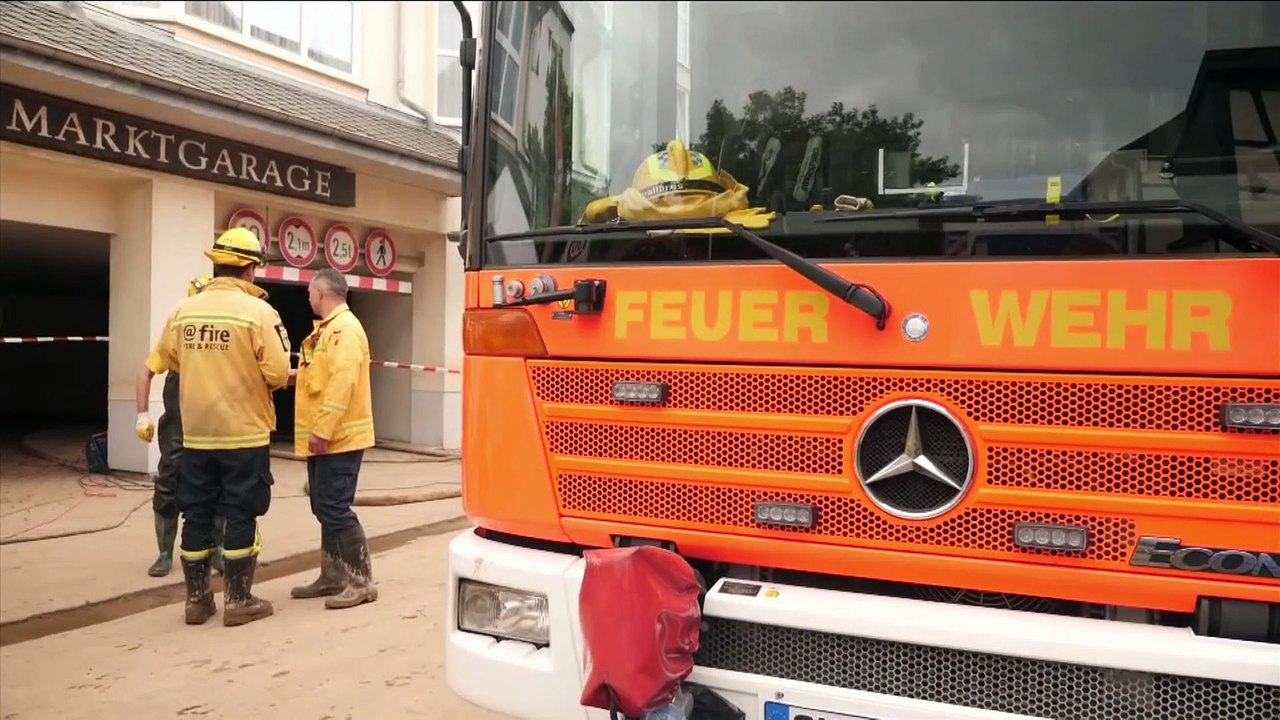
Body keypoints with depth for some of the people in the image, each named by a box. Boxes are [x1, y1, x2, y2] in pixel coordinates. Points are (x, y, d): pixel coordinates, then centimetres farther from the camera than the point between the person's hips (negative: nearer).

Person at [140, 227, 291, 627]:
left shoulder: (184, 310, 1)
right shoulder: (258, 311, -13)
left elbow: (167, 357, 14)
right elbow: (278, 373, -15)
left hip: (197, 432, 4)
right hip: (244, 432, -4)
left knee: (197, 514, 12)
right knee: (240, 515, 5)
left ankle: (197, 598, 21)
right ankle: (238, 600, 11)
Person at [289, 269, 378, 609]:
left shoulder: (345, 327, -15)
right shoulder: (328, 328, 17)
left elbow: (342, 382, -24)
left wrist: (323, 430, -25)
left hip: (339, 438, -10)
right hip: (325, 437, 10)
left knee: (336, 509, -9)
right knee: (325, 509, 13)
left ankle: (361, 581, -2)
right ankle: (333, 576, 21)